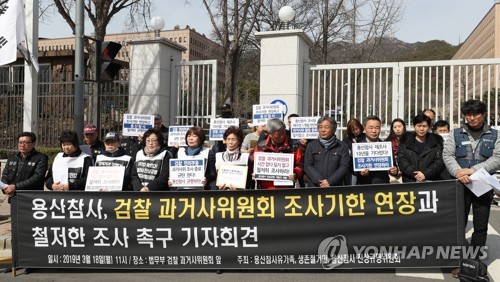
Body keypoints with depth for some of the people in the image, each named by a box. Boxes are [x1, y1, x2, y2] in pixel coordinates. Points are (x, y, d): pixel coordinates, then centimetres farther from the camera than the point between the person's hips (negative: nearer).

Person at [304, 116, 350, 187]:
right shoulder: (311, 146, 11)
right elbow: (307, 166, 3)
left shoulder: (343, 146, 7)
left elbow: (344, 167, -1)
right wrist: (319, 181, -11)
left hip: (335, 187, -1)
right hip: (315, 186, 1)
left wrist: (330, 181, -13)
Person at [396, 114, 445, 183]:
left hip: (431, 180, 0)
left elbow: (440, 162, 3)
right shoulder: (405, 141, 12)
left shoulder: (437, 142, 12)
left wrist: (425, 174, -11)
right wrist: (414, 174, -12)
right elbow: (401, 160, 2)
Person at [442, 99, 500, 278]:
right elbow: (447, 155, -3)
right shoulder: (456, 134, 6)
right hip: (460, 185, 0)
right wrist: (457, 171, -23)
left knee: (481, 226, 7)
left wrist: (474, 169, -20)